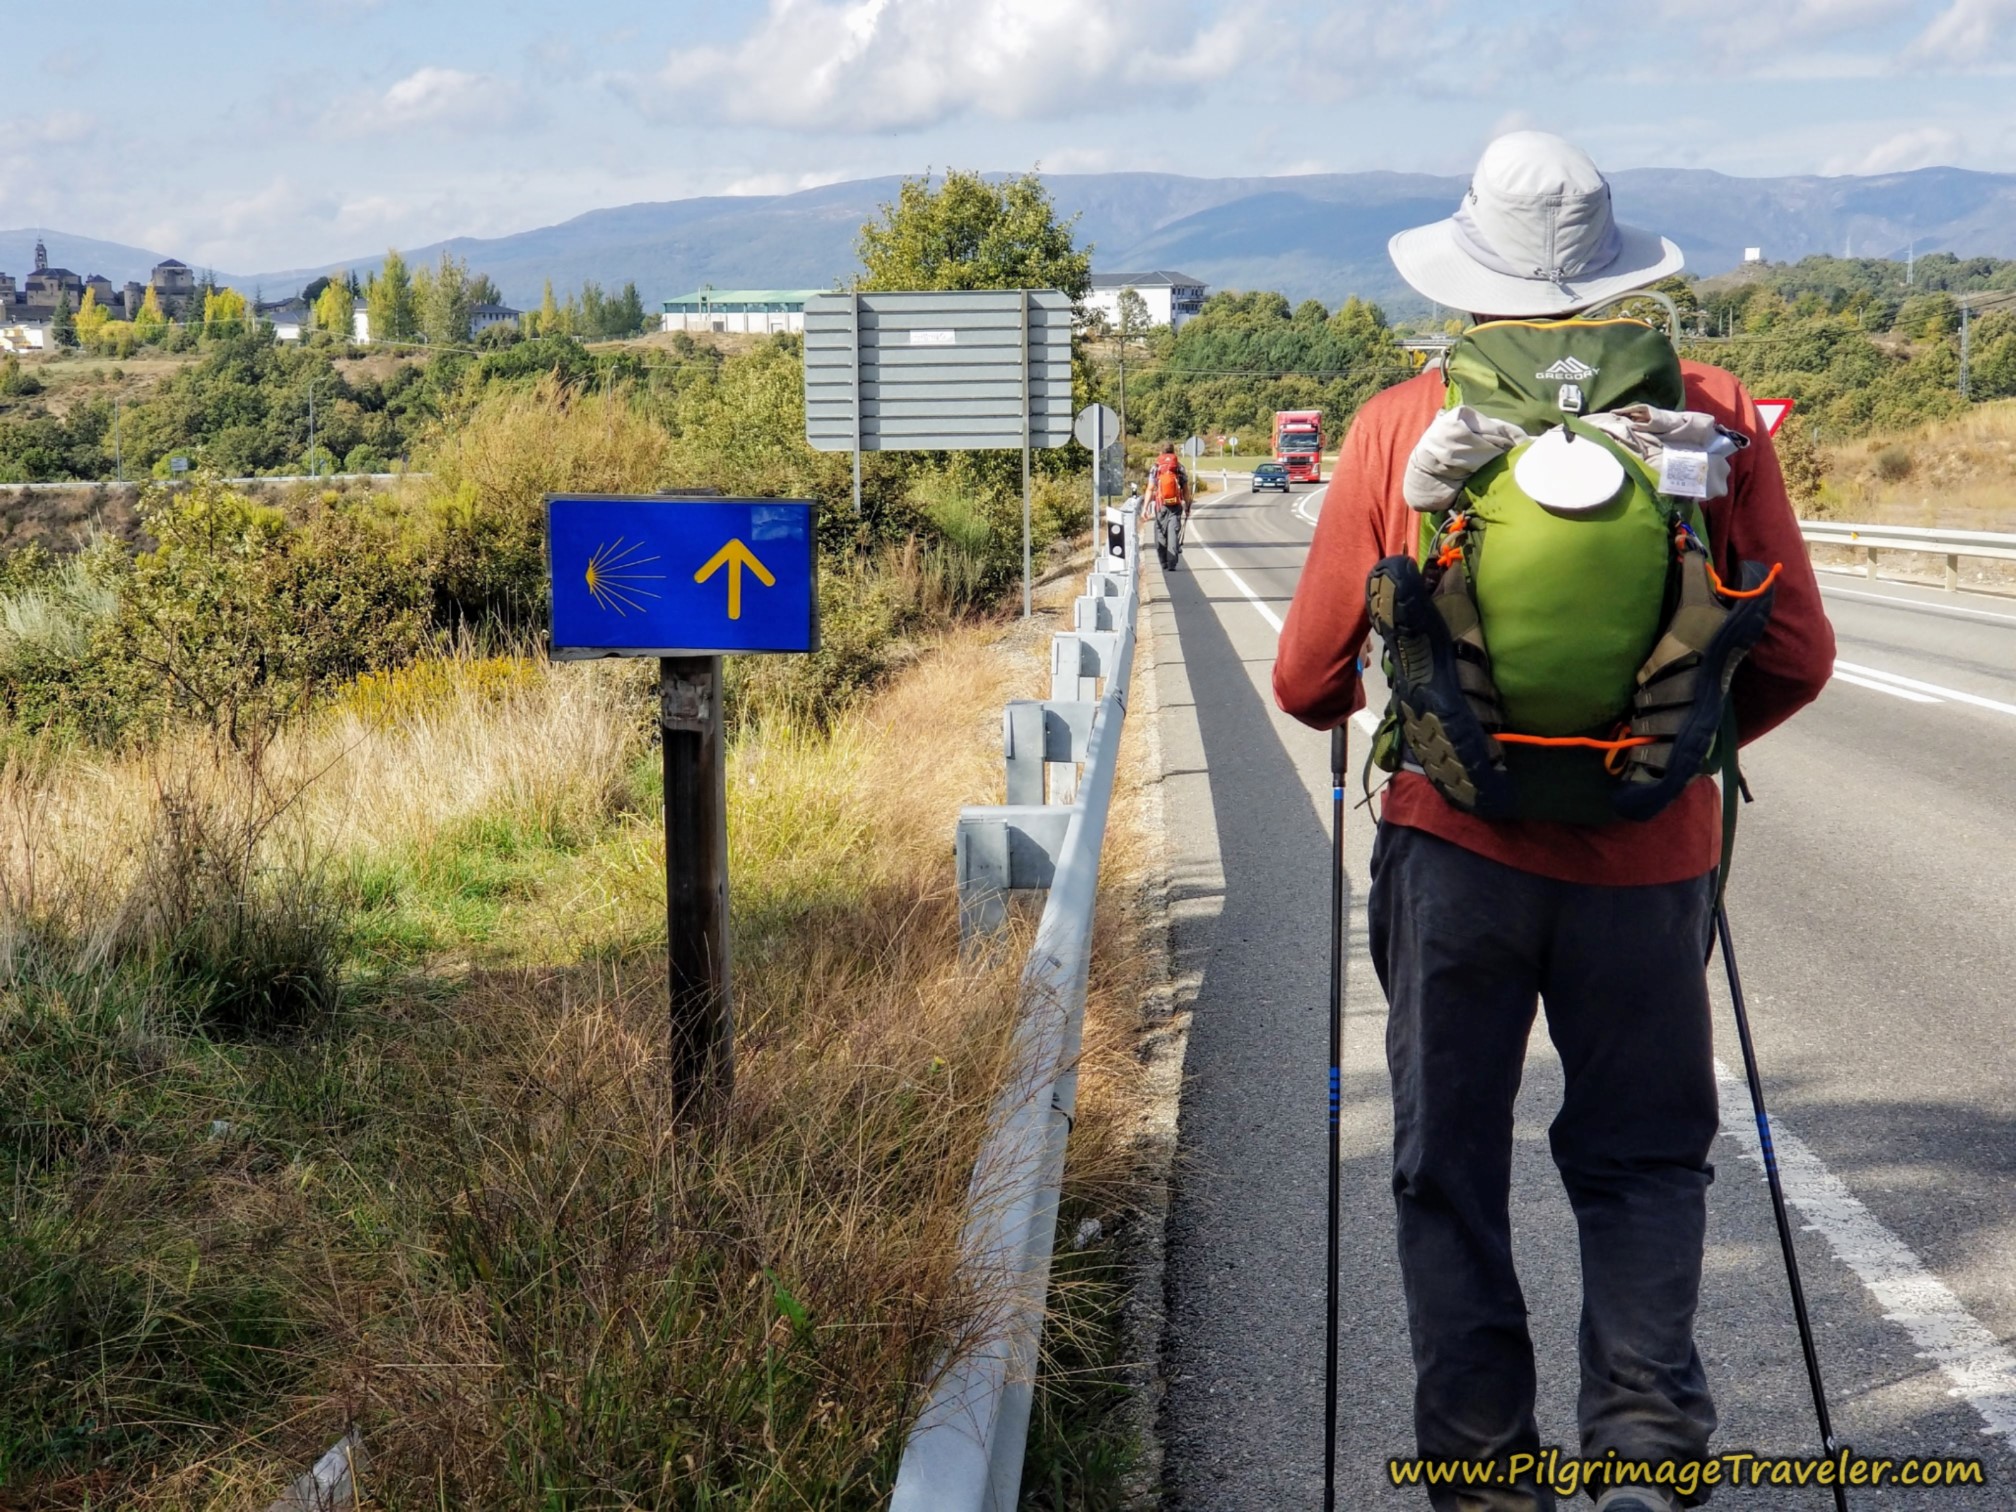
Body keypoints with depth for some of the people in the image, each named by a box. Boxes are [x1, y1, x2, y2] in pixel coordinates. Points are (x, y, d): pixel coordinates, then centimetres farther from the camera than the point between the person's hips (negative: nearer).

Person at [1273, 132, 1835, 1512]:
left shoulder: (1400, 428, -3)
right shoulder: (1716, 414, -2)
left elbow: (1309, 682, 0)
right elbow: (1796, 658, 0)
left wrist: (1352, 711, 24)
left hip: (1455, 843, 0)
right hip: (1647, 852, 1)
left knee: (1450, 1167, 13)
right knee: (1644, 1156, 16)